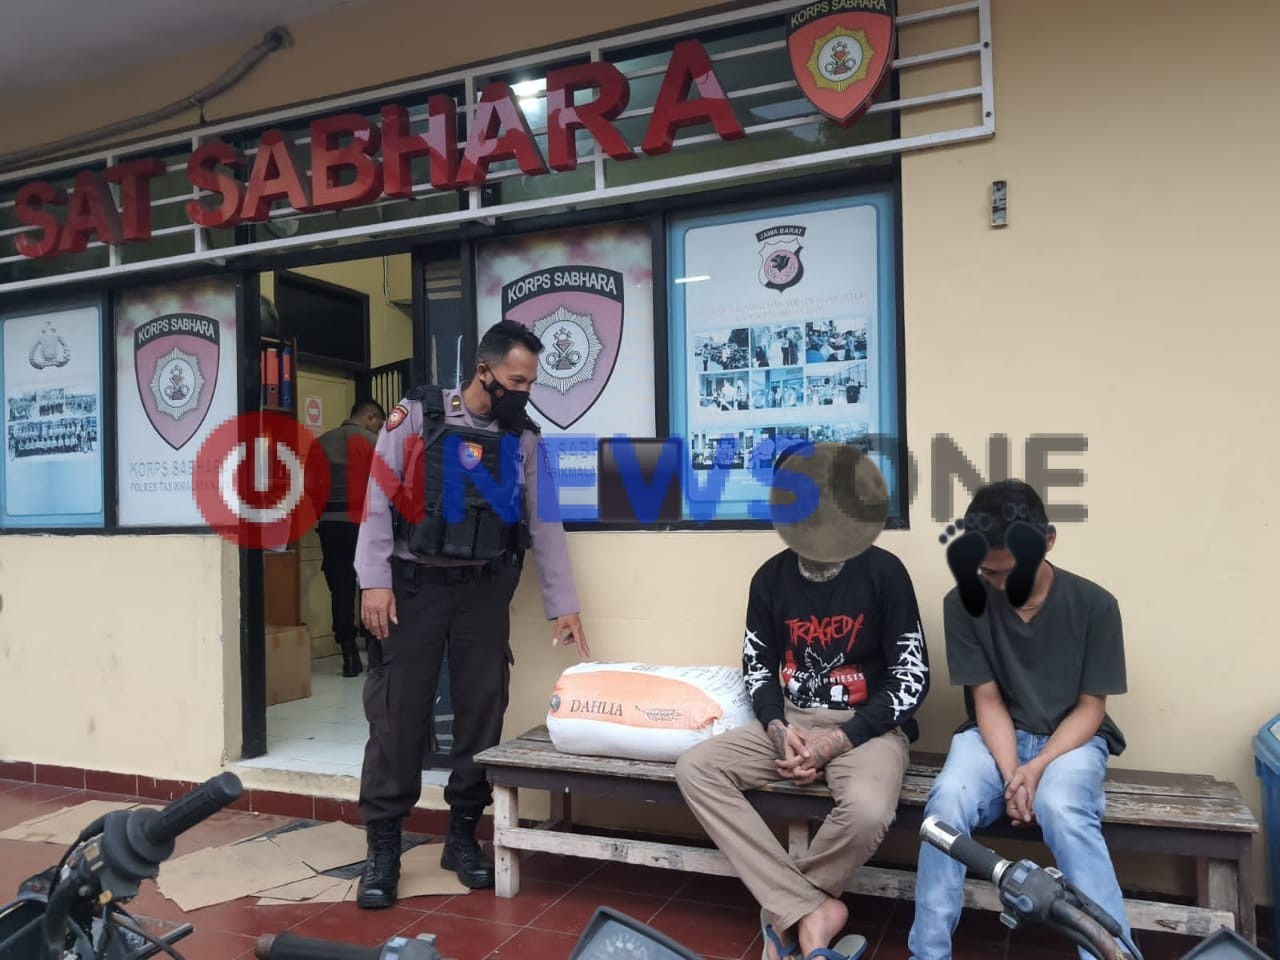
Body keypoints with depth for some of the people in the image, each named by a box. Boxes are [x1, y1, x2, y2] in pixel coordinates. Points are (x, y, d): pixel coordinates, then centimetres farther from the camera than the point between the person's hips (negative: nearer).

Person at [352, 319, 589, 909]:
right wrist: (374, 580, -11)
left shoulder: (524, 439, 6)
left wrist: (563, 605, 5)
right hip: (415, 585, -3)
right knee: (398, 711, -2)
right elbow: (379, 498, -4)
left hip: (484, 590, 3)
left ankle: (463, 834, 21)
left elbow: (544, 523, 7)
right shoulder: (417, 416, -2)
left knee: (482, 709, 6)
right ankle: (383, 847, 10)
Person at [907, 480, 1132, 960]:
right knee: (947, 802, -29)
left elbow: (1090, 707, -6)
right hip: (995, 736, 1)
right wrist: (1009, 772, -20)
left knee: (1062, 809, -35)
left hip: (1070, 739, -1)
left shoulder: (1094, 604, -11)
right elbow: (988, 700, -5)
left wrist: (1037, 768, -20)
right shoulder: (963, 604, -9)